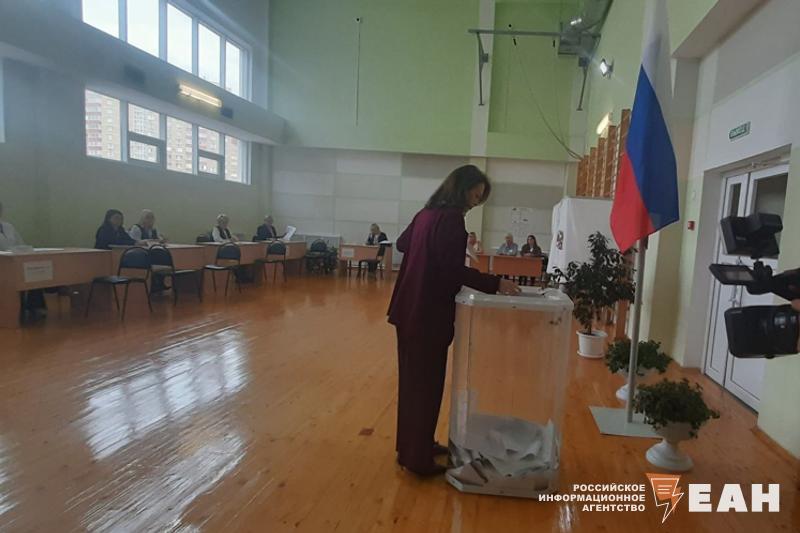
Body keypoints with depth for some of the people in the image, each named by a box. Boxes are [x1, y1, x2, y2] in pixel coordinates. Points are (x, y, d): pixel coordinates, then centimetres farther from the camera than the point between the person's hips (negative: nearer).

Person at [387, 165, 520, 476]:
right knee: (426, 383, 2)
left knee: (413, 379, 18)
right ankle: (418, 458, 15)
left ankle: (411, 446, 33)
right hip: (429, 311, -9)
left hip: (410, 307, 9)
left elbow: (402, 243, 27)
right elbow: (452, 269, -22)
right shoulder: (451, 218, -15)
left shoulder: (428, 213, 12)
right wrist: (495, 284, -19)